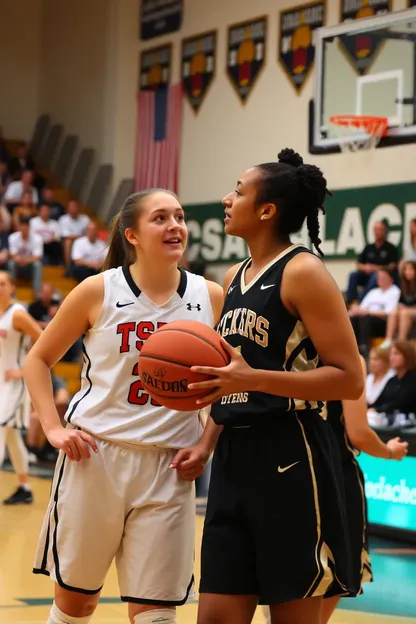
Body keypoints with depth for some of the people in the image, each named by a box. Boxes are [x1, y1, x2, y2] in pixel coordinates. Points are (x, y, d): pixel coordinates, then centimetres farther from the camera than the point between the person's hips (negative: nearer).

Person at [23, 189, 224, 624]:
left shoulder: (211, 298, 2)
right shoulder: (99, 291, -2)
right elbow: (39, 360, 7)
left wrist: (207, 444, -1)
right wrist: (53, 428, -4)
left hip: (168, 468, 1)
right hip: (94, 457, -1)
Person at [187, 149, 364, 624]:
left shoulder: (304, 273, -9)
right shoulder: (233, 279, 15)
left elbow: (350, 380, -16)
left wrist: (252, 378, -24)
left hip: (290, 460, -8)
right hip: (234, 458, 8)